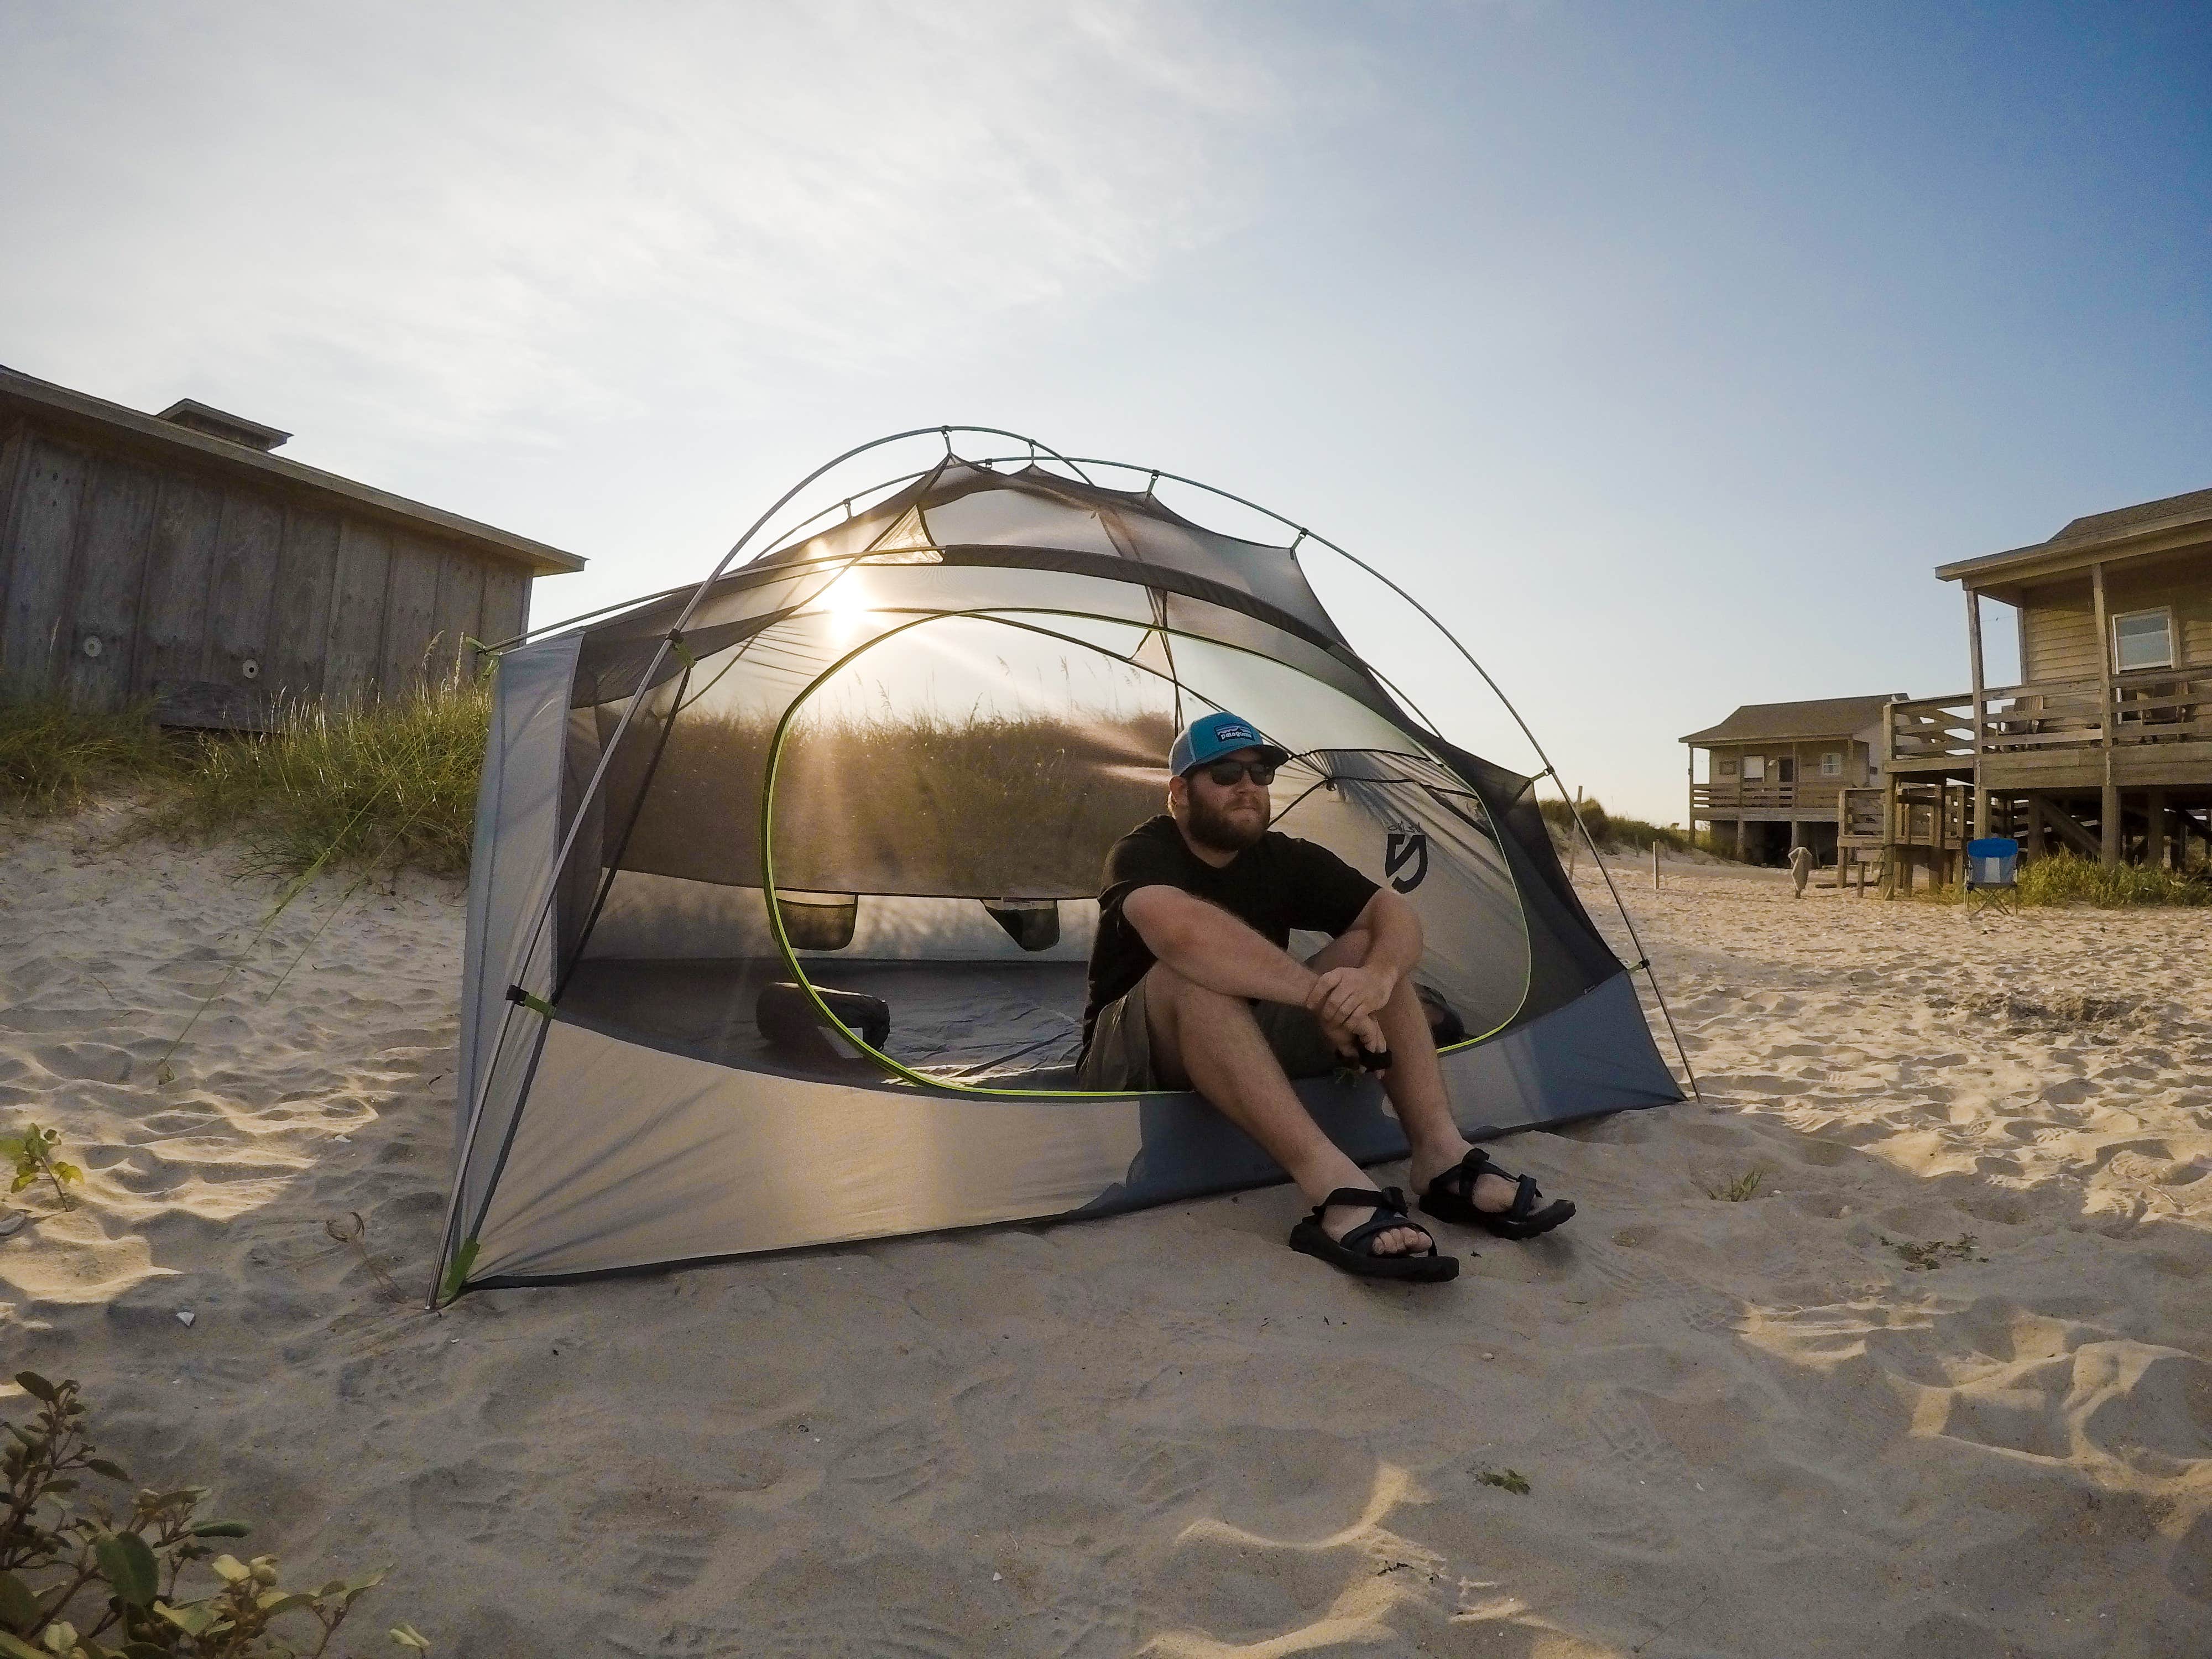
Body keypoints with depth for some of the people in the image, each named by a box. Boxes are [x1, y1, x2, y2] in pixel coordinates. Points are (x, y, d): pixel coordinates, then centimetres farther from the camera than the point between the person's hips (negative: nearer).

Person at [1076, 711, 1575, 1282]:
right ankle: (1335, 1187, -48)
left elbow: (1395, 911, -12)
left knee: (1367, 946, -13)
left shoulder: (1286, 858, -1)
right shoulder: (1142, 854, -19)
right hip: (1137, 1071, -5)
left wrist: (1378, 976, -36)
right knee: (1193, 974, -38)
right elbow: (1182, 932, -43)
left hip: (1250, 1047, 6)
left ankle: (1443, 1158, -25)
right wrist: (1320, 992, -43)